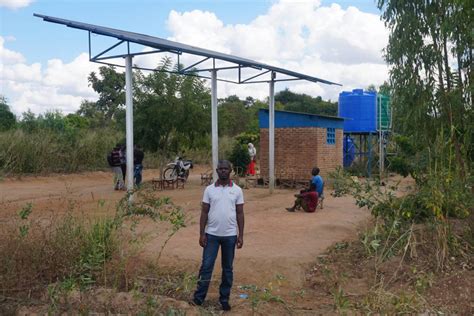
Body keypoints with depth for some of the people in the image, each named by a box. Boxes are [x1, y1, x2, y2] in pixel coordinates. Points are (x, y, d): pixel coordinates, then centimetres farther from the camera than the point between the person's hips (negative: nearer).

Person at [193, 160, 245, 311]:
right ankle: (199, 297, 13)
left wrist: (241, 235, -2)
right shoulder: (209, 189, 0)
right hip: (212, 234, 0)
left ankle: (224, 298, 21)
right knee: (206, 266, 2)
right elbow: (204, 212, 1)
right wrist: (201, 233, -4)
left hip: (230, 235, 1)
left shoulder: (237, 190, 0)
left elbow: (240, 213, 2)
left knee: (227, 268, 10)